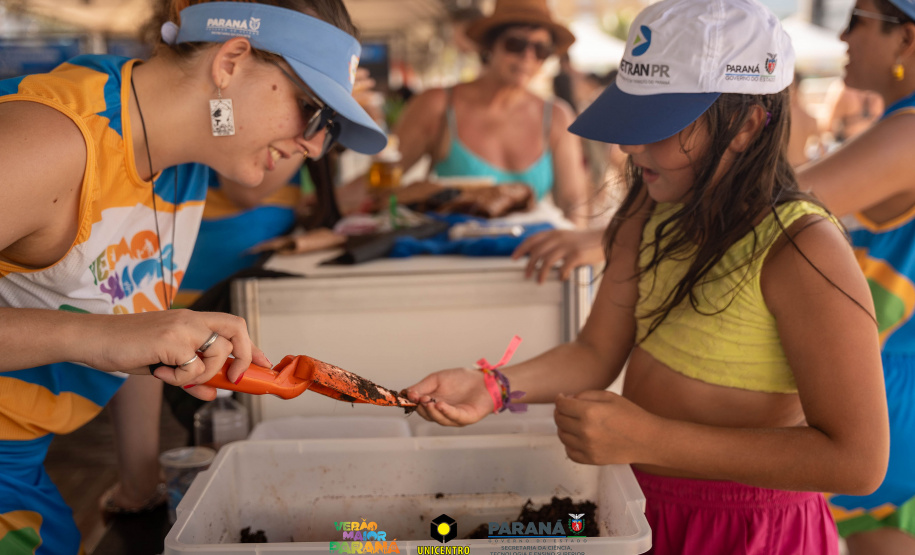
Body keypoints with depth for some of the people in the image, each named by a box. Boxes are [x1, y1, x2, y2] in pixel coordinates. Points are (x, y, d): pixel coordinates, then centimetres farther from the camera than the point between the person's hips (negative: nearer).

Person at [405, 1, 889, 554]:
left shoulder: (804, 249, -25)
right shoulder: (651, 215, -2)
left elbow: (859, 461, -27)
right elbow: (596, 354, 0)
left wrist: (647, 439, -30)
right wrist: (493, 388, -19)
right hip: (639, 502, 6)